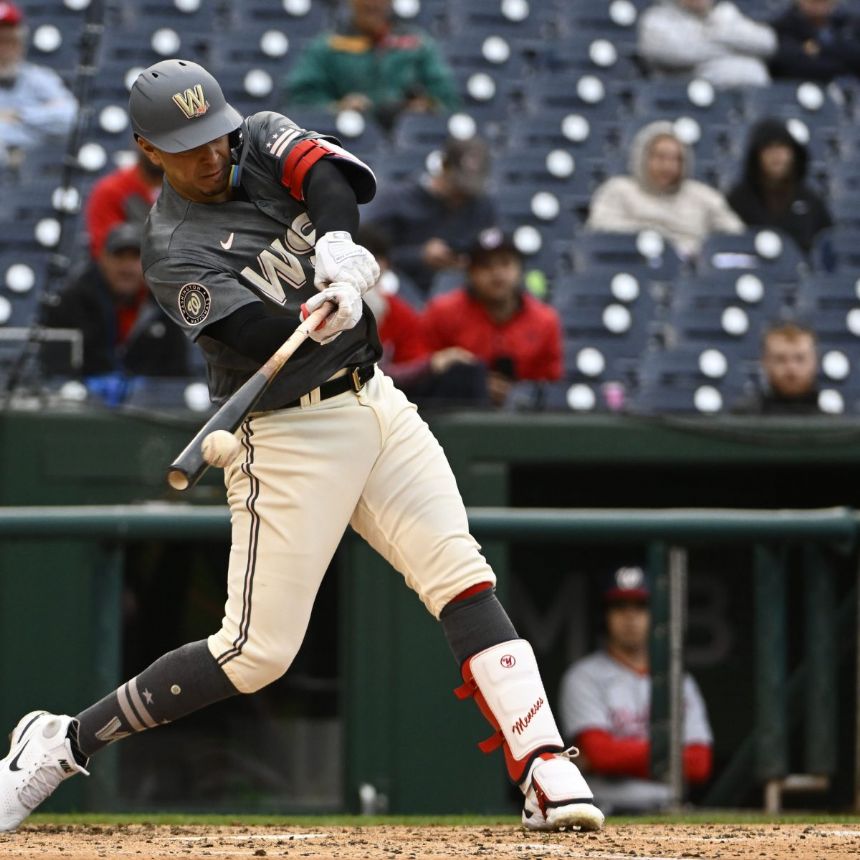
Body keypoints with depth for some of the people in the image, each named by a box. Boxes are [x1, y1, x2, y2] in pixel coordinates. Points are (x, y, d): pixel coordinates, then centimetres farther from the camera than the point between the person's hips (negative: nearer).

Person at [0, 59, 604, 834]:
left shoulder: (263, 142, 3)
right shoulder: (175, 254, -14)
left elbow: (329, 174, -17)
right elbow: (269, 340, -25)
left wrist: (337, 245, -35)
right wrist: (329, 317, -44)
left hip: (373, 400, 6)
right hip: (290, 436, -6)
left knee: (461, 575, -8)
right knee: (258, 651, -6)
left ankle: (545, 771, -14)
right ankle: (65, 744, 7)